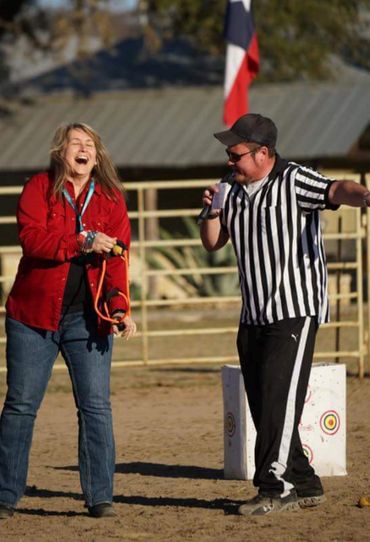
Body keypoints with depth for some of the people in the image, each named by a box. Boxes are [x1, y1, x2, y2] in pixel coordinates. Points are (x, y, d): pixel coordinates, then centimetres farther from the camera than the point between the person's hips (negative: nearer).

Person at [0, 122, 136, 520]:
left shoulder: (111, 199, 5)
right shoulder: (38, 189, 0)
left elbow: (117, 259, -4)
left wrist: (120, 307, -18)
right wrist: (83, 243, -24)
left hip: (88, 317, 1)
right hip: (33, 312, -1)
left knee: (95, 405, -3)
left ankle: (100, 497, 3)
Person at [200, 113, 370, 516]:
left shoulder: (294, 181, -10)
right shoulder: (231, 188, 12)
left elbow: (335, 191, -29)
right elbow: (212, 244, 18)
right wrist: (212, 211, -2)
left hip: (295, 309, -8)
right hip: (253, 314, 8)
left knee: (279, 399, -14)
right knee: (262, 406, 7)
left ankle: (274, 487, -12)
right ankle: (304, 485, 15)